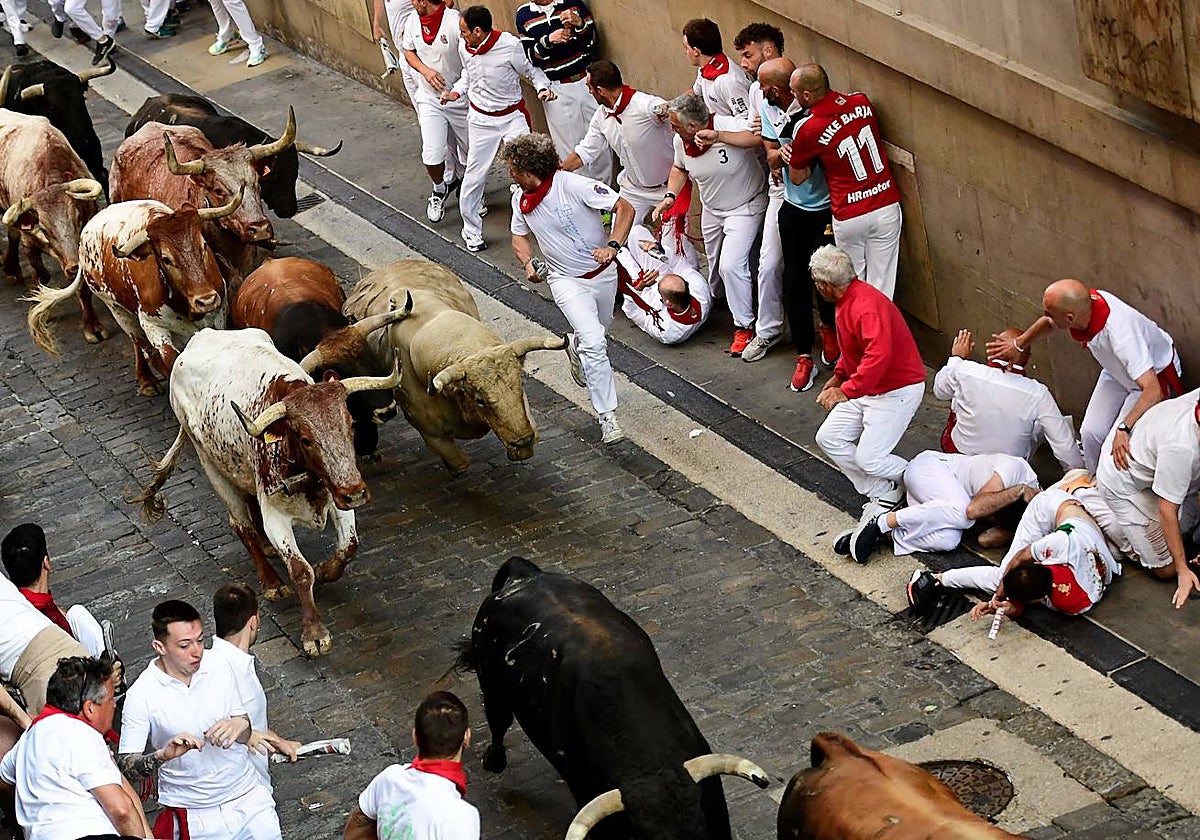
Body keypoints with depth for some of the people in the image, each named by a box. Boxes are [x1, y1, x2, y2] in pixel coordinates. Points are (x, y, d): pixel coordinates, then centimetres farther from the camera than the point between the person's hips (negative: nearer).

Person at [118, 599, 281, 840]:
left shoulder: (218, 669, -4)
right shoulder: (142, 695, -14)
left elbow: (245, 736, 5)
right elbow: (125, 766, -14)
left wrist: (239, 726, -19)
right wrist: (163, 755, -32)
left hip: (247, 794, 3)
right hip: (194, 814, -3)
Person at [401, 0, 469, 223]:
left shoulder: (456, 22, -24)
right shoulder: (413, 22, -5)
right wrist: (425, 70, -9)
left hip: (460, 98, -3)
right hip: (429, 98, 3)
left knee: (469, 153, 11)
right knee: (432, 155, -6)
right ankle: (440, 188, 24)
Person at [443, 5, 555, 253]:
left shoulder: (509, 45, -20)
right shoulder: (464, 48, -6)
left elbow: (531, 71, -5)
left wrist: (543, 88, -23)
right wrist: (456, 92, 1)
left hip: (512, 116, -3)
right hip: (481, 119, 3)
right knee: (474, 175, 4)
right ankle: (471, 230, 20)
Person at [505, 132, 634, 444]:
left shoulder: (572, 185, -22)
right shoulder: (521, 200, -5)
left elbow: (624, 208, -22)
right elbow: (520, 237, 15)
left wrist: (613, 246, -37)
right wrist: (528, 262, -7)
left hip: (602, 272, -1)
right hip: (567, 281, 1)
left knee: (596, 336, 21)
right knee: (594, 343, -20)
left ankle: (575, 347, 58)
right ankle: (607, 416, -14)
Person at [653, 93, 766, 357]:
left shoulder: (729, 125, -30)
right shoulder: (681, 141, -10)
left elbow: (758, 137, -46)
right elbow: (679, 168, 11)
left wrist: (718, 136, -49)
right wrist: (670, 196, -5)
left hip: (745, 207, -7)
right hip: (711, 209, 7)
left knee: (731, 264, -18)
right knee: (714, 264, 20)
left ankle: (744, 327, -4)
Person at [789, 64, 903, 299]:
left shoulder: (806, 130, -14)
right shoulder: (862, 102, -1)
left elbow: (797, 178, 1)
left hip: (849, 216, -4)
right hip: (886, 206, 4)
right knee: (881, 288, 8)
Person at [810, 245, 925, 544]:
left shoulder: (867, 306, -27)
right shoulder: (846, 301, 7)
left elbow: (878, 356, -40)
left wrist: (846, 391, -38)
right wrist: (838, 376, 13)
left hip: (897, 390, -10)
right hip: (866, 389, 11)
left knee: (868, 459, -17)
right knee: (828, 439, 1)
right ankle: (885, 496, 5)